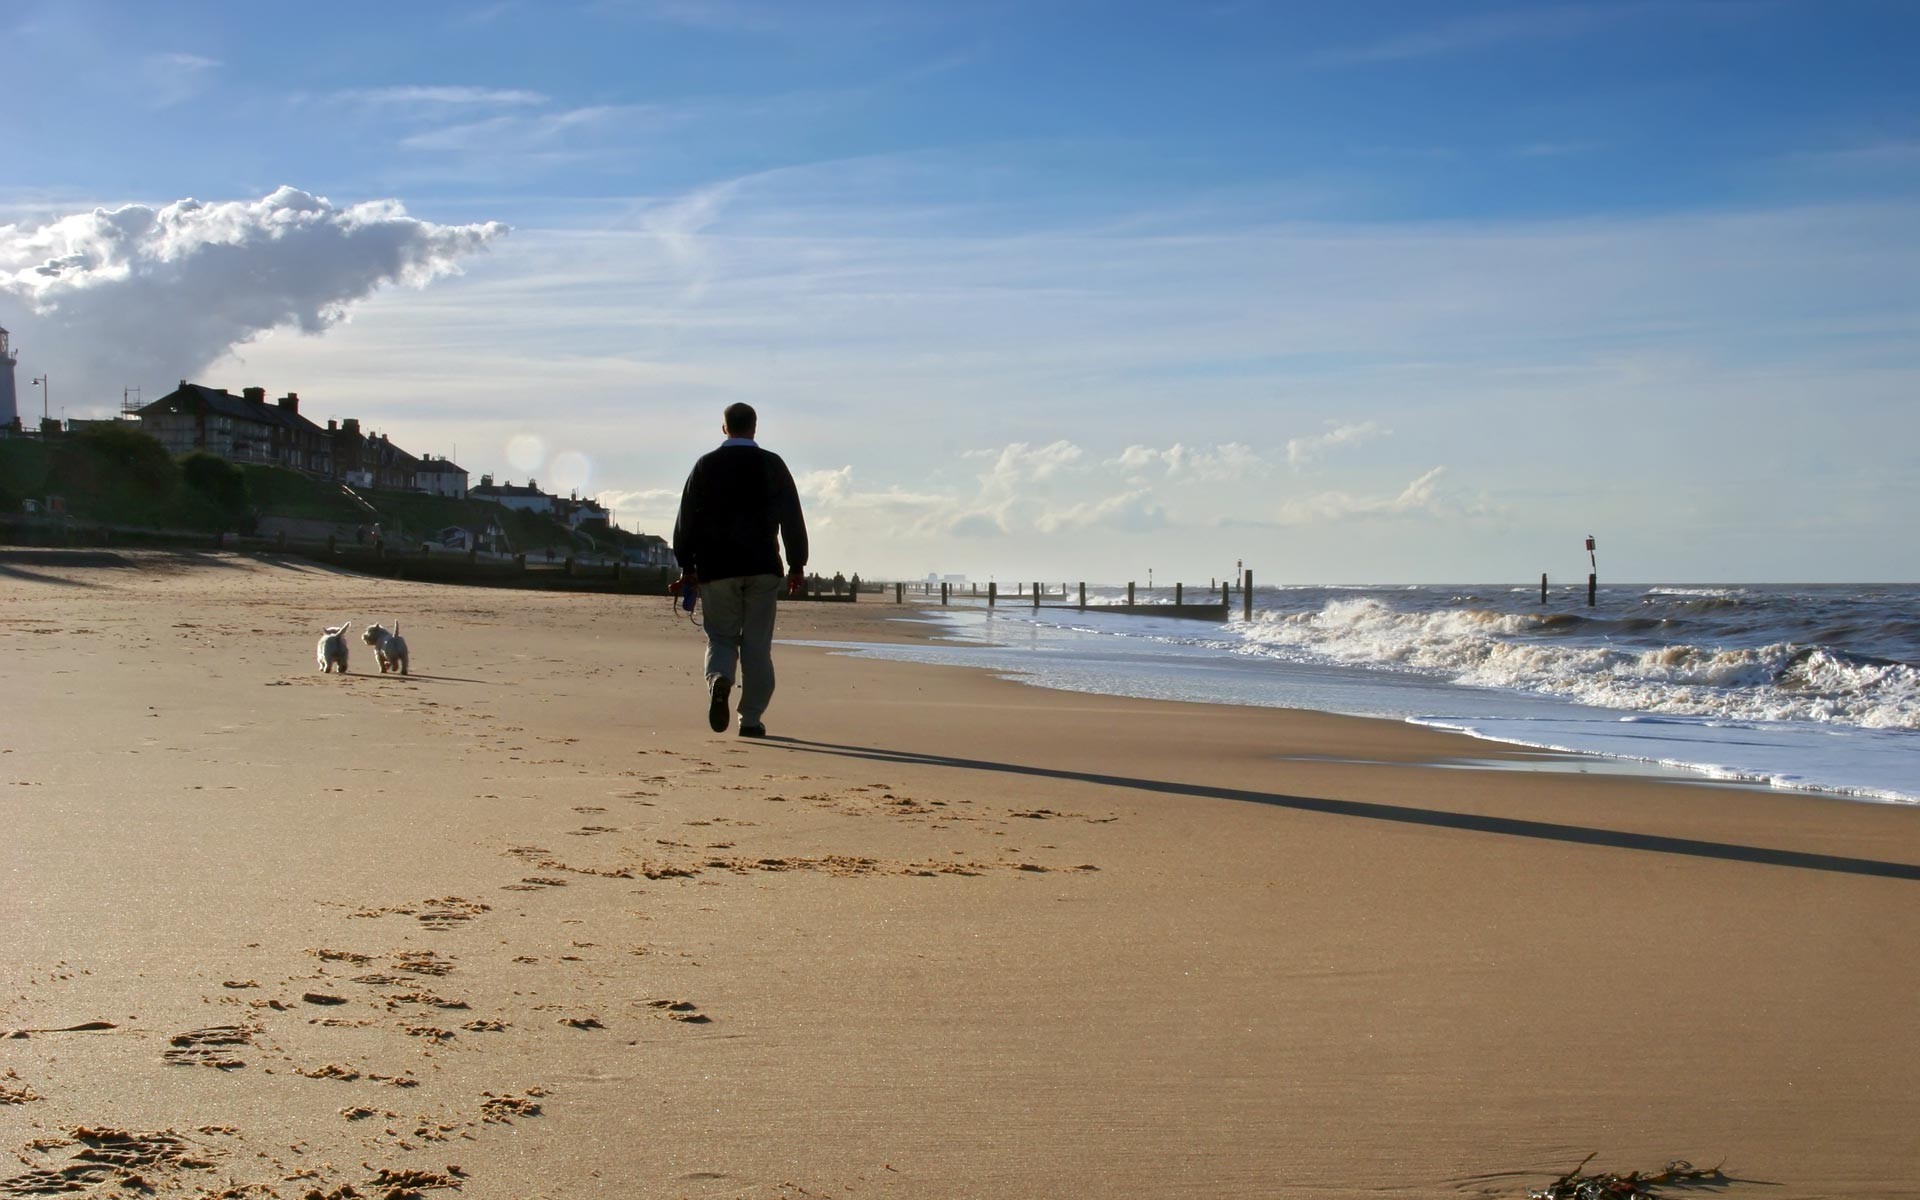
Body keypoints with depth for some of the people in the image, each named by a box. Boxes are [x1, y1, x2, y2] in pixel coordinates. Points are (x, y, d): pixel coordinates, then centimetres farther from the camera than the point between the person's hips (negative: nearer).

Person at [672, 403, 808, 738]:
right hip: (762, 567, 0)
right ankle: (751, 719, 2)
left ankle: (719, 678, -24)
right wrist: (797, 565, 7)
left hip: (717, 567, 0)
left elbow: (687, 518, 4)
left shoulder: (705, 465, 4)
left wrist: (687, 565, 9)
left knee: (721, 637, 8)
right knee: (757, 644, 4)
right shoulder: (772, 465, 3)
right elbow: (792, 517, 2)